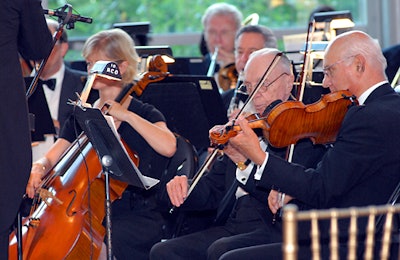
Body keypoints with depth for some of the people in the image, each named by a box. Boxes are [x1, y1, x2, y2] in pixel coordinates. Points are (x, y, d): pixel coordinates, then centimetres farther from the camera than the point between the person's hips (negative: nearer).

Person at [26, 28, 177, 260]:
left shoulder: (145, 114, 1)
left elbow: (169, 147, -20)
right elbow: (51, 158, 12)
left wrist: (126, 115, -19)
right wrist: (39, 168, -11)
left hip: (136, 215, -4)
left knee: (114, 239, -38)